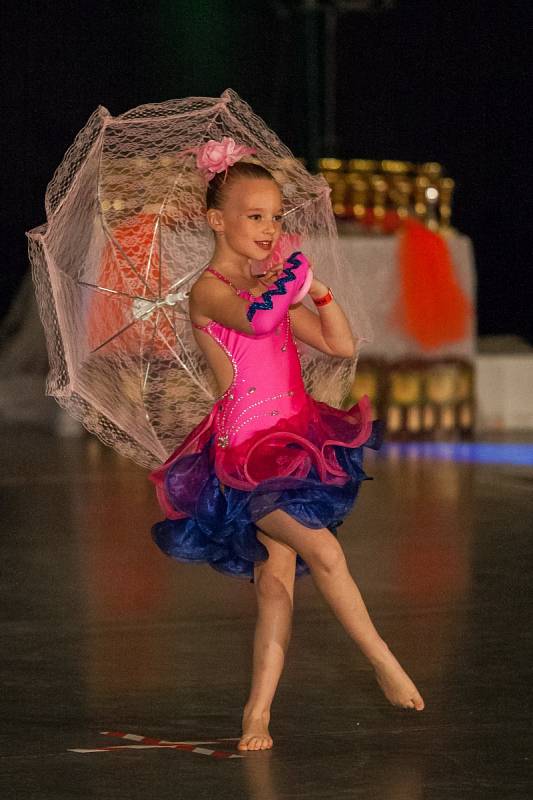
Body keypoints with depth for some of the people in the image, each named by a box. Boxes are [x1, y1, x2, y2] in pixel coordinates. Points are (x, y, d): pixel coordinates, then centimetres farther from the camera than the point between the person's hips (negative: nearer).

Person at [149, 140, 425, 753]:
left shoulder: (274, 289, 16)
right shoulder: (209, 290, -7)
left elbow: (342, 346, 14)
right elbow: (253, 320, -29)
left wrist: (320, 291, 1)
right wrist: (297, 274, -18)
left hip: (294, 441, 7)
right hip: (246, 449, -7)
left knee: (277, 576, 0)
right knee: (323, 548, -17)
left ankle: (258, 710, 0)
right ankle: (385, 664, -3)